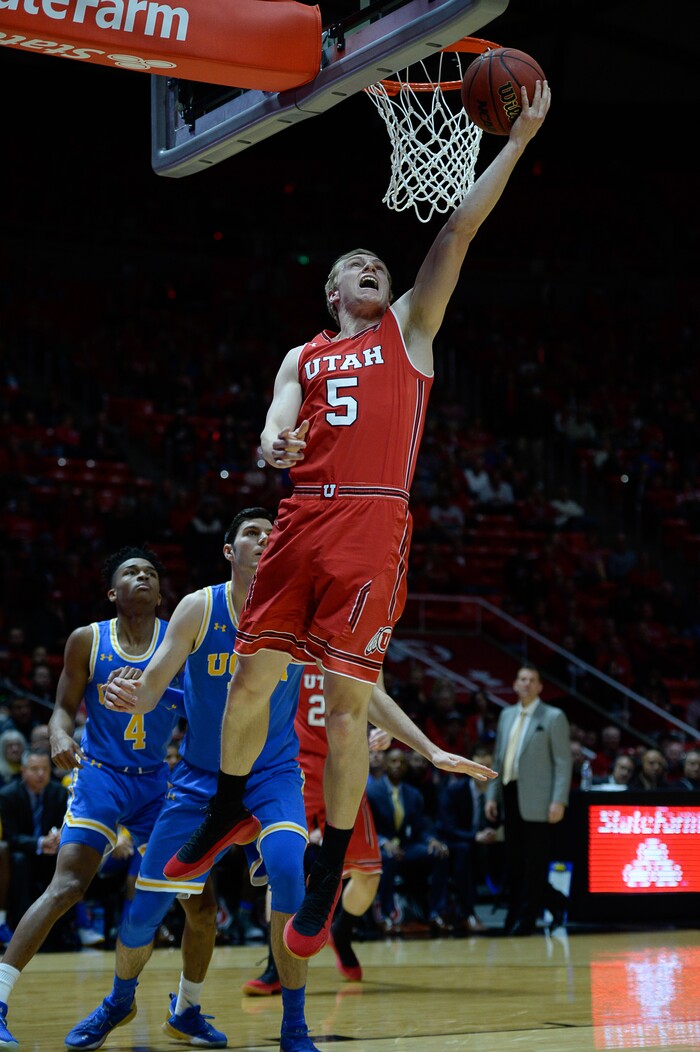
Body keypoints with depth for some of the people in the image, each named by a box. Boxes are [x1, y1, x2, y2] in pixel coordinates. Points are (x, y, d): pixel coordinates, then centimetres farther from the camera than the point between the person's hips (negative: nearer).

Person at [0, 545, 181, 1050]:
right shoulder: (87, 641, -4)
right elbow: (65, 708, 2)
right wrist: (61, 738, -19)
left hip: (157, 781, 3)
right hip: (101, 776, -3)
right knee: (67, 887, -18)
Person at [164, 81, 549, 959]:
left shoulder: (409, 328, 17)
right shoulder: (302, 358, 22)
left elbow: (459, 230, 9)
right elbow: (277, 427, 7)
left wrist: (518, 140, 2)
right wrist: (273, 445, -19)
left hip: (374, 524, -3)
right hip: (301, 519, 3)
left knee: (346, 704, -7)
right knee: (249, 680, 5)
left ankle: (326, 881, 3)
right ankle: (228, 815, 31)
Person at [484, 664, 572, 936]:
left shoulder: (553, 717, -2)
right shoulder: (506, 716, 16)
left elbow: (563, 762, -7)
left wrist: (559, 801, -14)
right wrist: (492, 795, 12)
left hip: (536, 801, -6)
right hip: (510, 797, 6)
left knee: (534, 864, -4)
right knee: (514, 864, 8)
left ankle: (525, 920, 2)